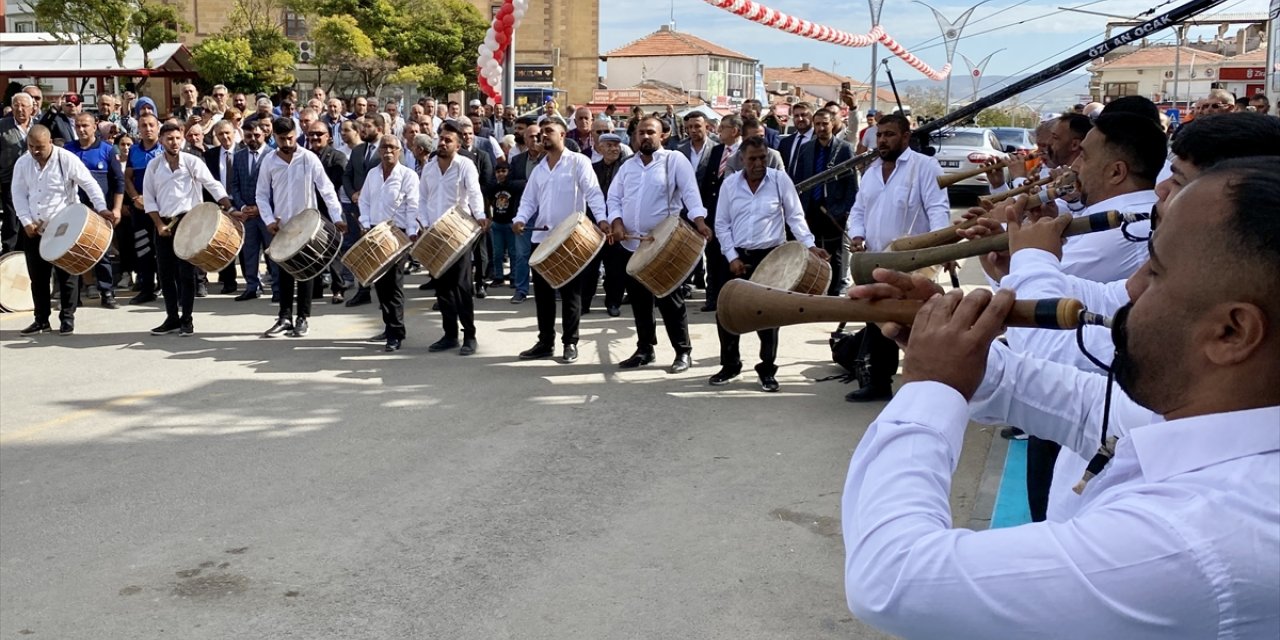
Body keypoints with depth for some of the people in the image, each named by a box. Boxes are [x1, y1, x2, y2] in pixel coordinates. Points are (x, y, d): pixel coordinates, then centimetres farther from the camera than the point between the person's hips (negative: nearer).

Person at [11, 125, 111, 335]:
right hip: (34, 230, 4)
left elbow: (90, 184, -10)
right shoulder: (22, 163, 3)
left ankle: (67, 319, 11)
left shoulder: (67, 159, -11)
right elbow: (19, 194, 6)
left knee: (66, 276, 1)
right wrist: (26, 221, -6)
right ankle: (42, 320, 19)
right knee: (38, 277, 9)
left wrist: (101, 208, -22)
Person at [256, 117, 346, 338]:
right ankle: (284, 317, 16)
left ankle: (303, 318, 11)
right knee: (284, 272, 8)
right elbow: (262, 195, 5)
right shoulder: (269, 161, -1)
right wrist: (269, 220, -9)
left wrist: (337, 217, -18)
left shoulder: (309, 158, -9)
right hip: (281, 226, 3)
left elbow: (326, 189, -10)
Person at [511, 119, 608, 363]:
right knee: (542, 293, 8)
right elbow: (529, 200, 14)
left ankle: (570, 343, 10)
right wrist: (520, 219, -6)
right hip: (542, 238, 6)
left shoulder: (578, 162, -1)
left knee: (570, 293, 2)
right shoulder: (539, 169, 16)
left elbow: (593, 192, -10)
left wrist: (601, 218, -25)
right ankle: (545, 342, 17)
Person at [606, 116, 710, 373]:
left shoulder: (675, 160, -4)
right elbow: (614, 197, 12)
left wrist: (699, 220, -30)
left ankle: (683, 352, 6)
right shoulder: (628, 165, 13)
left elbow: (690, 192, -15)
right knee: (639, 299, 11)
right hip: (632, 244, 5)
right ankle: (645, 349, 23)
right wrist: (617, 221, -6)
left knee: (670, 299, -3)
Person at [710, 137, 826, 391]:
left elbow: (795, 217, -1)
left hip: (770, 257, -2)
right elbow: (722, 224, 4)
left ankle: (767, 370, 16)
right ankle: (730, 365, 21)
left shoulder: (780, 180, -3)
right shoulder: (730, 184, 2)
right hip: (737, 257, 2)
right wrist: (732, 257, -4)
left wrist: (809, 245, -13)